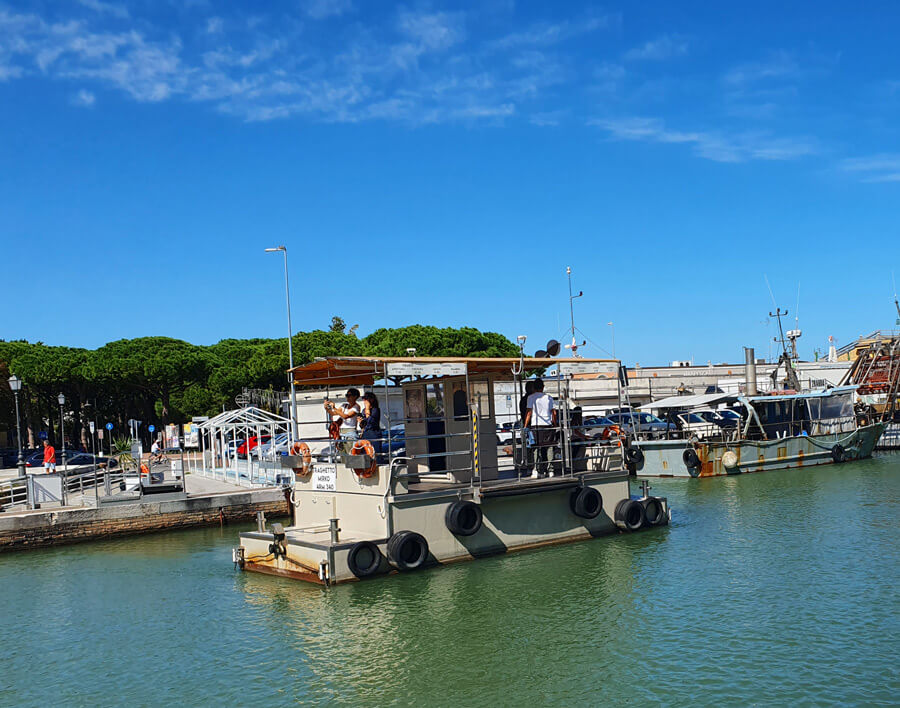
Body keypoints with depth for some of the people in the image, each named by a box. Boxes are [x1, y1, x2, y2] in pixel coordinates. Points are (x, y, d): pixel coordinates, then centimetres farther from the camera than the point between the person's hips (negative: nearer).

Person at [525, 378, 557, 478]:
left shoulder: (531, 397, 0)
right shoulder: (549, 397, 9)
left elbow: (529, 413, -4)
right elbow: (554, 413, 7)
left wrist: (525, 426, 1)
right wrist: (555, 424, 15)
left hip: (535, 425, -2)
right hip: (548, 425, 2)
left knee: (537, 449, 0)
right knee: (549, 448, 6)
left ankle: (537, 471, -4)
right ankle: (550, 471, 7)